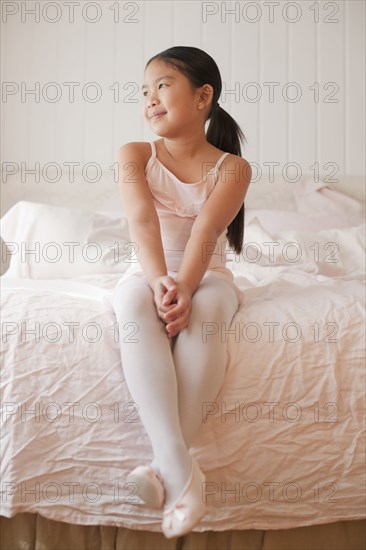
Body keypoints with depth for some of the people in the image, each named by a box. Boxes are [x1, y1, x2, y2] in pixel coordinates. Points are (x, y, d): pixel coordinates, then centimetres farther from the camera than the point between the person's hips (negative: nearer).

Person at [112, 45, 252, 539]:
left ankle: (167, 466, -38)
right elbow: (142, 218, -18)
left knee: (204, 315, -37)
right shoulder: (134, 155, 1)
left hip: (207, 276, 0)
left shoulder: (232, 167, -2)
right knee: (134, 305, -36)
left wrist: (185, 288, -36)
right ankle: (180, 466, -47)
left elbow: (206, 229, -19)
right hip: (148, 273, 1)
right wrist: (160, 280, -36)